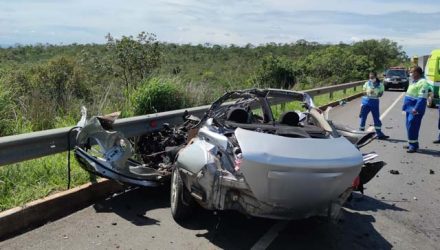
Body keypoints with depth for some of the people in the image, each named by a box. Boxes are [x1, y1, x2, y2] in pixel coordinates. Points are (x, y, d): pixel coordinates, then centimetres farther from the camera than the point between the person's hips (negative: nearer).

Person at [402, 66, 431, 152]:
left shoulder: (423, 82, -15)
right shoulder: (413, 81, 15)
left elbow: (422, 98, -21)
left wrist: (416, 109, -26)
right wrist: (406, 106, 22)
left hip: (416, 109, -10)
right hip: (410, 108, 10)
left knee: (412, 127, -8)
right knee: (409, 126, 14)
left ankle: (414, 146, 0)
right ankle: (411, 143, 24)